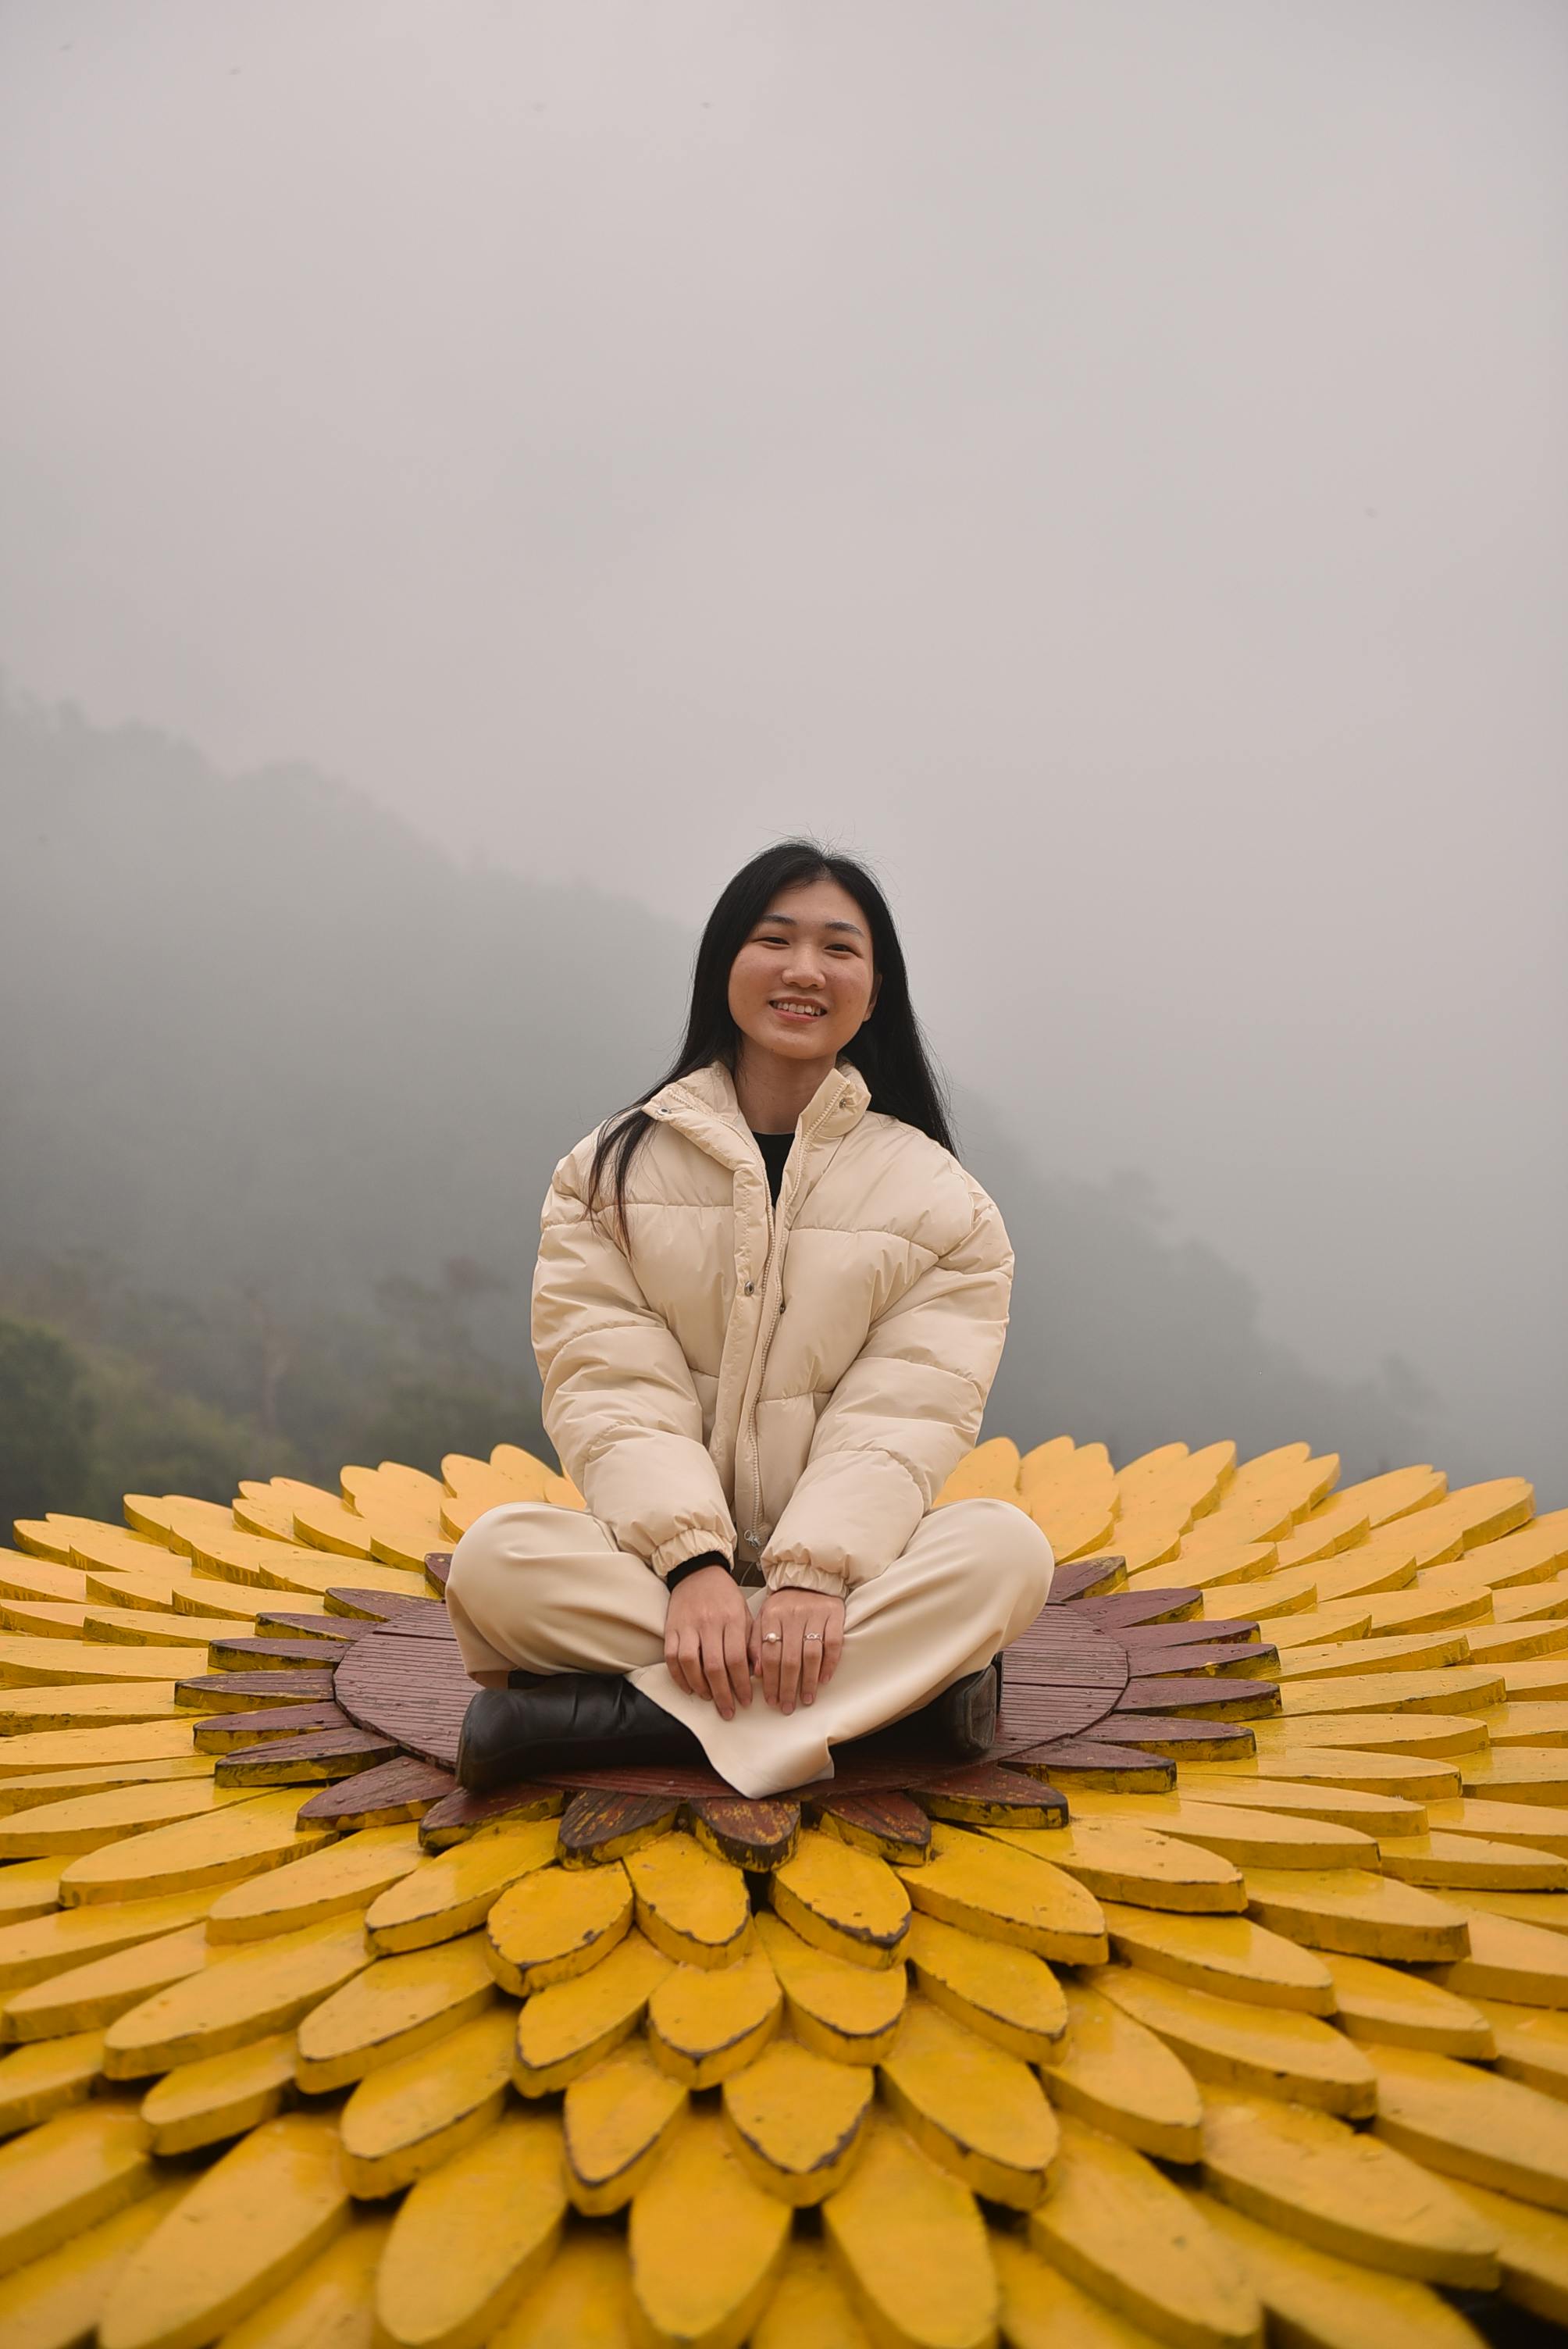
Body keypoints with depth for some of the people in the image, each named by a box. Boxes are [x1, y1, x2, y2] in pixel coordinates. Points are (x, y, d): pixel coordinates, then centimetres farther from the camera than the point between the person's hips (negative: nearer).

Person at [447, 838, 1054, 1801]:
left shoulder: (941, 1201, 3)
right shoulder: (610, 1170, 5)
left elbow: (900, 1419, -8)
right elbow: (613, 1393, -7)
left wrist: (818, 1573, -25)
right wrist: (694, 1563, -23)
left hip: (850, 1568, 1)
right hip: (660, 1564, 0)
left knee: (1007, 1548, -29)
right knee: (498, 1557, -28)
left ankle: (603, 1711, -29)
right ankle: (902, 1686, -28)